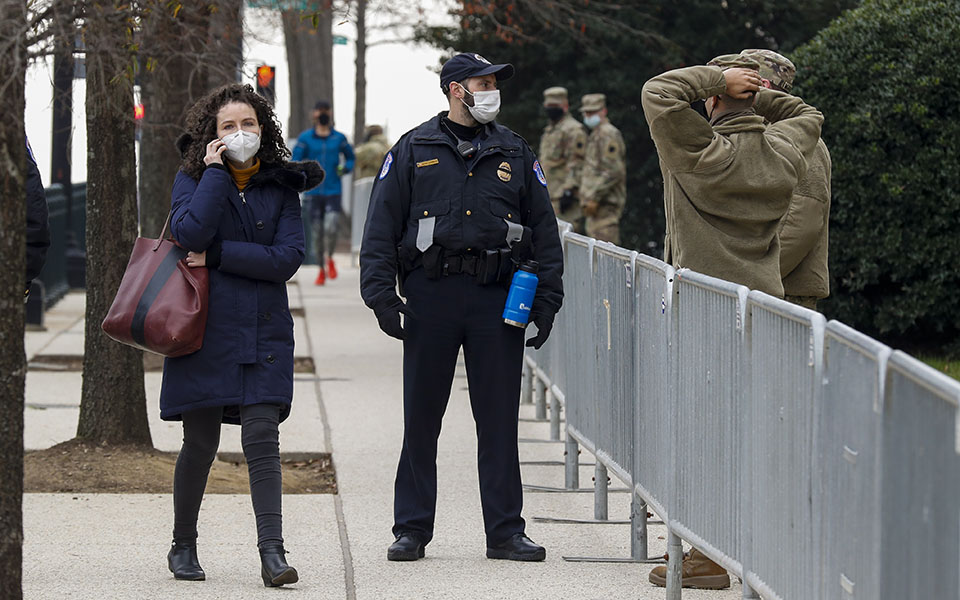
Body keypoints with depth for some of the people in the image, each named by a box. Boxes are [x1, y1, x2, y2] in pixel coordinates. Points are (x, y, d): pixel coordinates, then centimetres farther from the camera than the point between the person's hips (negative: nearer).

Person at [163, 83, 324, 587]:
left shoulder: (281, 185, 6)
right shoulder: (193, 178, 2)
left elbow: (287, 257, -6)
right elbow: (189, 232, -19)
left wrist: (216, 255, -12)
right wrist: (216, 172, -12)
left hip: (263, 331, 1)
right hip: (205, 327, -1)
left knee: (262, 438, -11)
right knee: (201, 443, 7)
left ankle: (272, 552, -15)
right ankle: (183, 546, 25)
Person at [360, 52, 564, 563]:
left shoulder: (514, 153, 12)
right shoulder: (413, 151, 6)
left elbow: (544, 229, 14)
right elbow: (382, 226, 4)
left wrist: (546, 299, 6)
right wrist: (381, 292, -6)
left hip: (497, 297, 1)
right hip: (431, 294, -1)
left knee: (499, 420, 3)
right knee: (421, 419, 3)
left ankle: (505, 531, 9)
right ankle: (412, 530, 11)